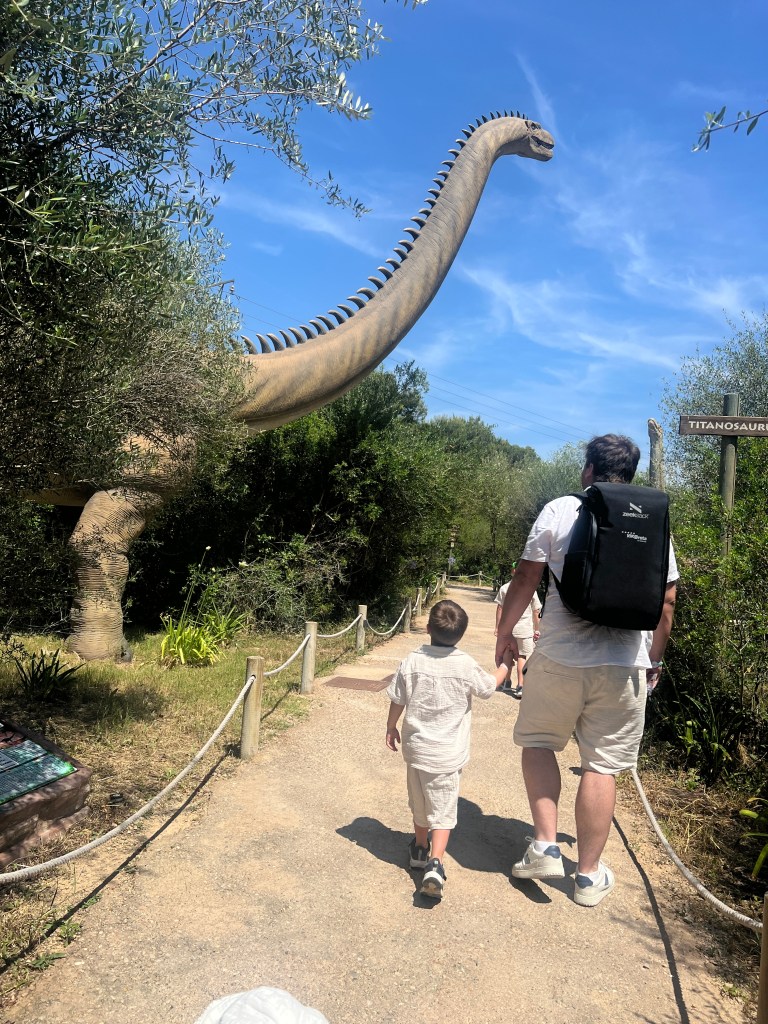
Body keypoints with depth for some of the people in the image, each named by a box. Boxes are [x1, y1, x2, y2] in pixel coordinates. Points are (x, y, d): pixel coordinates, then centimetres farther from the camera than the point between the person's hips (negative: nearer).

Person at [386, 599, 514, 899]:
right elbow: (491, 686, 4)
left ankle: (420, 849, 42)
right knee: (442, 810, 7)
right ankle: (434, 864, -8)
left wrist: (391, 728, 16)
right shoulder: (466, 666, -14)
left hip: (415, 747, 3)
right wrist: (506, 663, 21)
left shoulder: (412, 662, -11)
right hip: (447, 754, -2)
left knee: (419, 803, 23)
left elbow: (397, 701, -1)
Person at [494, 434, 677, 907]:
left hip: (559, 656, -2)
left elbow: (525, 577, -3)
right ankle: (589, 875, 22)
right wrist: (655, 659, 18)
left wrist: (505, 631, 10)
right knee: (602, 765, 10)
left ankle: (545, 846, 14)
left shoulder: (559, 510, -3)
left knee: (538, 742, 19)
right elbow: (667, 600, 6)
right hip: (625, 665, 2)